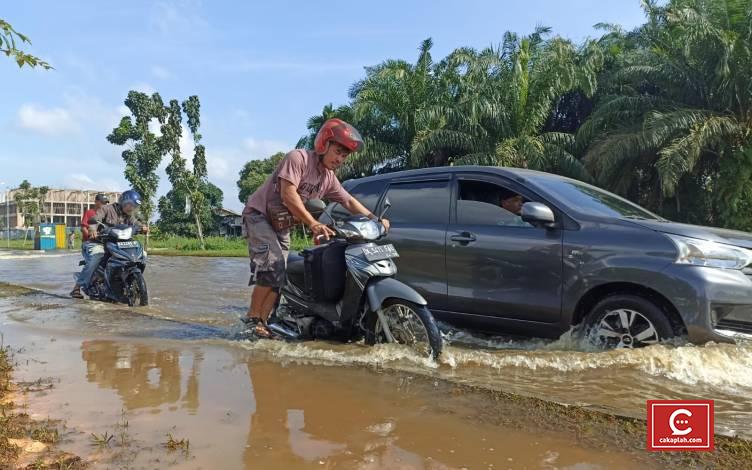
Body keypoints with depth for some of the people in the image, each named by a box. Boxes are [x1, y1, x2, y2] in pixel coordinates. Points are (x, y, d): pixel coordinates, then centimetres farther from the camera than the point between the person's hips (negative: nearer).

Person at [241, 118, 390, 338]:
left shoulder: (329, 178, 4)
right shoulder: (298, 158, -19)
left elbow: (349, 201, 12)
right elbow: (288, 195, -30)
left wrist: (374, 218, -4)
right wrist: (314, 224, -37)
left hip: (282, 225, 8)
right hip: (259, 214, -8)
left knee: (280, 275, 1)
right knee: (274, 265, -22)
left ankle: (263, 320, 8)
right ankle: (253, 317, -9)